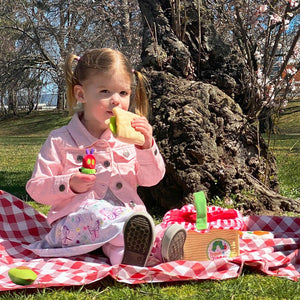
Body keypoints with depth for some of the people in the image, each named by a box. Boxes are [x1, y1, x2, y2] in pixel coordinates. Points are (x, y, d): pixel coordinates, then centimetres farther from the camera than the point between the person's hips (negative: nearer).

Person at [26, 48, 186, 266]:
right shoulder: (60, 141, 1)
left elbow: (151, 179, 7)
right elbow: (36, 188, 0)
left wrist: (146, 146, -11)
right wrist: (70, 185, -19)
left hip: (125, 215, 3)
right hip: (74, 221, -3)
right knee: (93, 211, -35)